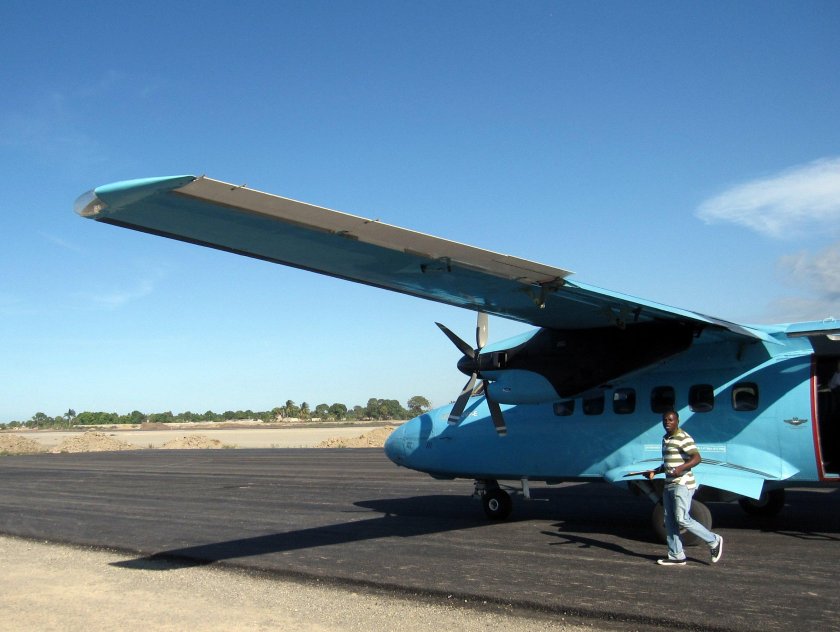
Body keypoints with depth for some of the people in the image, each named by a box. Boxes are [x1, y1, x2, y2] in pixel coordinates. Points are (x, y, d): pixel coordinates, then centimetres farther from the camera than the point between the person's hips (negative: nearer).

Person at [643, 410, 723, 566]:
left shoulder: (683, 438, -12)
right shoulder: (666, 439, 18)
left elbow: (697, 457, -23)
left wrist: (681, 468, -37)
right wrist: (655, 472, 17)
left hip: (683, 485, -9)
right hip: (669, 485, 10)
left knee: (682, 519, -13)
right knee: (670, 522, 7)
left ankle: (714, 541, 4)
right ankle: (676, 556, 12)